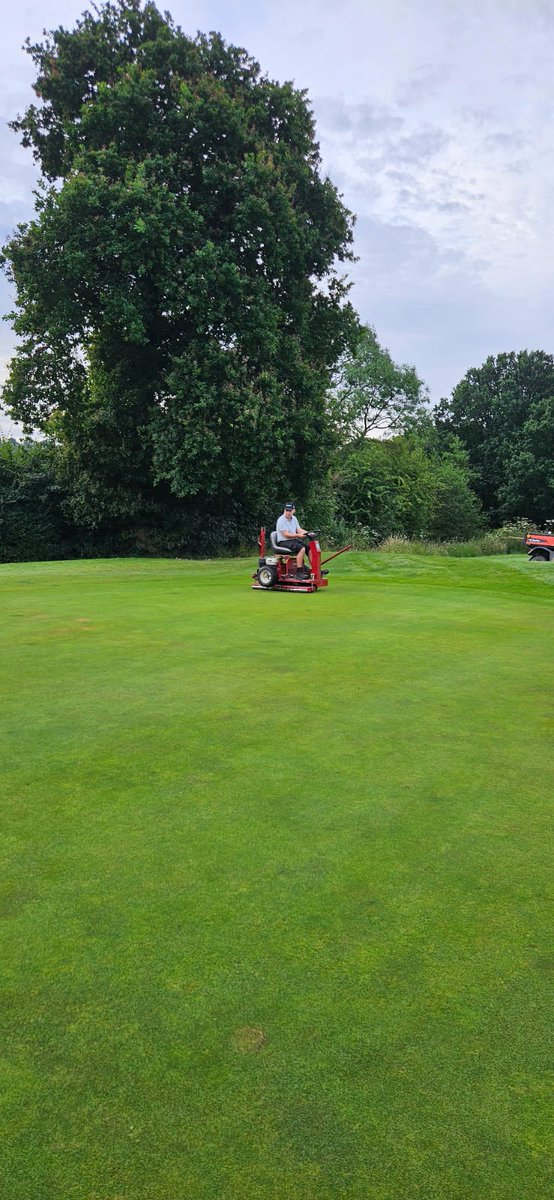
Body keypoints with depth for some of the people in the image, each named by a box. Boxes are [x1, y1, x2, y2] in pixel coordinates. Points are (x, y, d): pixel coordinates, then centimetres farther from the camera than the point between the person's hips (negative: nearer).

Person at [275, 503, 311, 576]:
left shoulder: (293, 518, 13)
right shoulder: (281, 520, -13)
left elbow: (299, 530, 9)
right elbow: (286, 535, -19)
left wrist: (308, 533, -8)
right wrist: (298, 535, -28)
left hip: (294, 540, 8)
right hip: (284, 542, -8)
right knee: (302, 549, -29)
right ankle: (299, 572, -29)